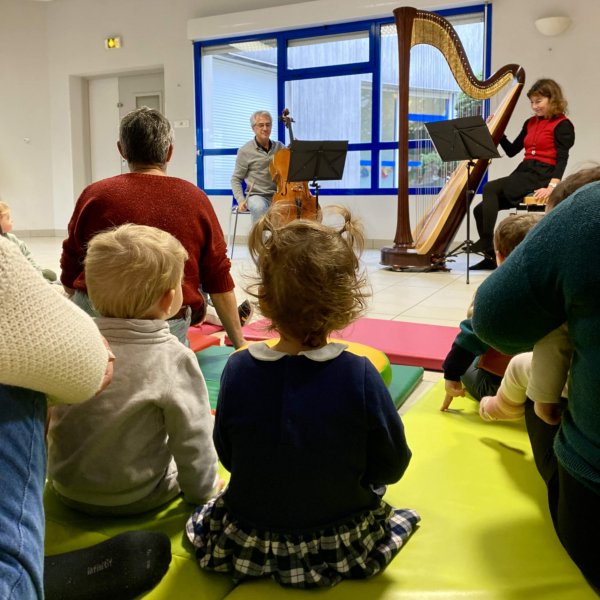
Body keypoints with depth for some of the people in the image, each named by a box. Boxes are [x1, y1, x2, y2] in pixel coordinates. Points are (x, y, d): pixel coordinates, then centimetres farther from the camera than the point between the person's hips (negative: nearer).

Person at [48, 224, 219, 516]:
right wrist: (200, 490, 3)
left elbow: (44, 418, 0)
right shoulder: (174, 358, -22)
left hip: (67, 489, 5)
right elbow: (193, 440, -16)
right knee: (210, 427, 13)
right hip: (136, 499, -4)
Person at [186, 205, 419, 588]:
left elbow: (227, 457, -4)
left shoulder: (238, 370, -20)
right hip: (343, 548, 0)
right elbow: (392, 467, -11)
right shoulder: (360, 376, -24)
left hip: (247, 543, 1)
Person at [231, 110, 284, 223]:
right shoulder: (245, 151, 1)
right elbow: (236, 179, 5)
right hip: (256, 195, -3)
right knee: (260, 207, -38)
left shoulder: (280, 147, 11)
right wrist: (241, 200, -8)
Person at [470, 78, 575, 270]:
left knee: (490, 189, -27)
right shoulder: (531, 123, 18)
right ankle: (490, 257, -3)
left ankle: (487, 244, -24)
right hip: (522, 173, 7)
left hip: (541, 176, -7)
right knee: (481, 209, -7)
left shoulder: (562, 125, -3)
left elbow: (562, 158, -12)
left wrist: (552, 186, -26)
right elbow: (511, 151, 21)